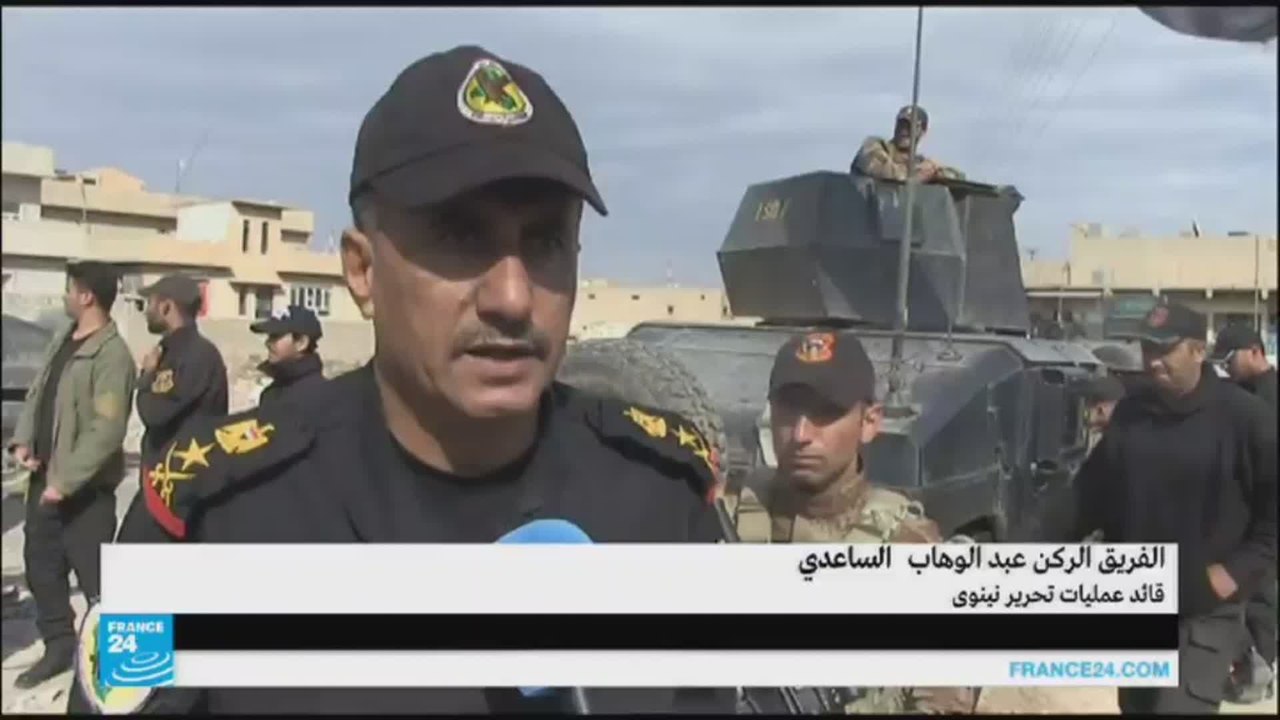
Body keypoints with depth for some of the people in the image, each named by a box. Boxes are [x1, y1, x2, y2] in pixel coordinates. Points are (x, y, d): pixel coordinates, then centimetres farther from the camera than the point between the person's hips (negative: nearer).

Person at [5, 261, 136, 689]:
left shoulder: (111, 355, -18)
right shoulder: (62, 340, 11)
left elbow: (107, 430, -23)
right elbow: (37, 393, 18)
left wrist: (67, 481, -23)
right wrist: (23, 440, 1)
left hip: (84, 488, -9)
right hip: (44, 477, 9)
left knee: (94, 577, 0)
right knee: (40, 565, 17)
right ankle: (59, 646, 33)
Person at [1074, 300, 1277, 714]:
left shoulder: (1243, 417, -11)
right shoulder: (1129, 412, 5)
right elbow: (1095, 488, 13)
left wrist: (1238, 569, -13)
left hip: (1205, 611, -5)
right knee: (1136, 706, 19)